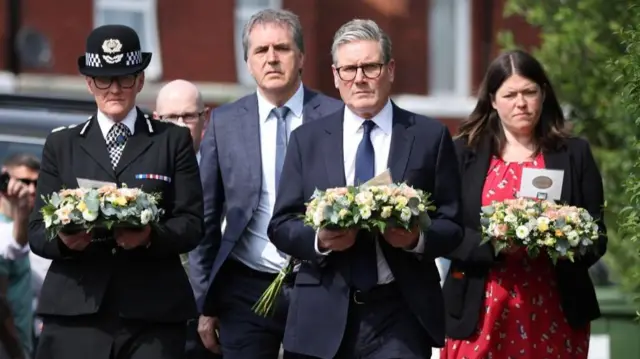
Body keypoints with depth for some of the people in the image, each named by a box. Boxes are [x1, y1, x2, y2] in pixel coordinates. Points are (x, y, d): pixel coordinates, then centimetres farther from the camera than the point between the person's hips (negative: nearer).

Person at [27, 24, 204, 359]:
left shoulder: (174, 141, 12)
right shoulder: (60, 144, 15)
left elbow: (191, 224, 4)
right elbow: (37, 231, 10)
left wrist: (151, 237, -17)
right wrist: (64, 240, -13)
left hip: (153, 313, -1)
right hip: (76, 311, 1)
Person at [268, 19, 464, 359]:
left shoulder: (430, 136, 5)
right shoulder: (307, 139, 9)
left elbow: (452, 225, 4)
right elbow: (281, 226, 6)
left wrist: (418, 239, -17)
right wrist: (319, 240, -13)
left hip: (401, 312, -2)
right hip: (325, 315, 2)